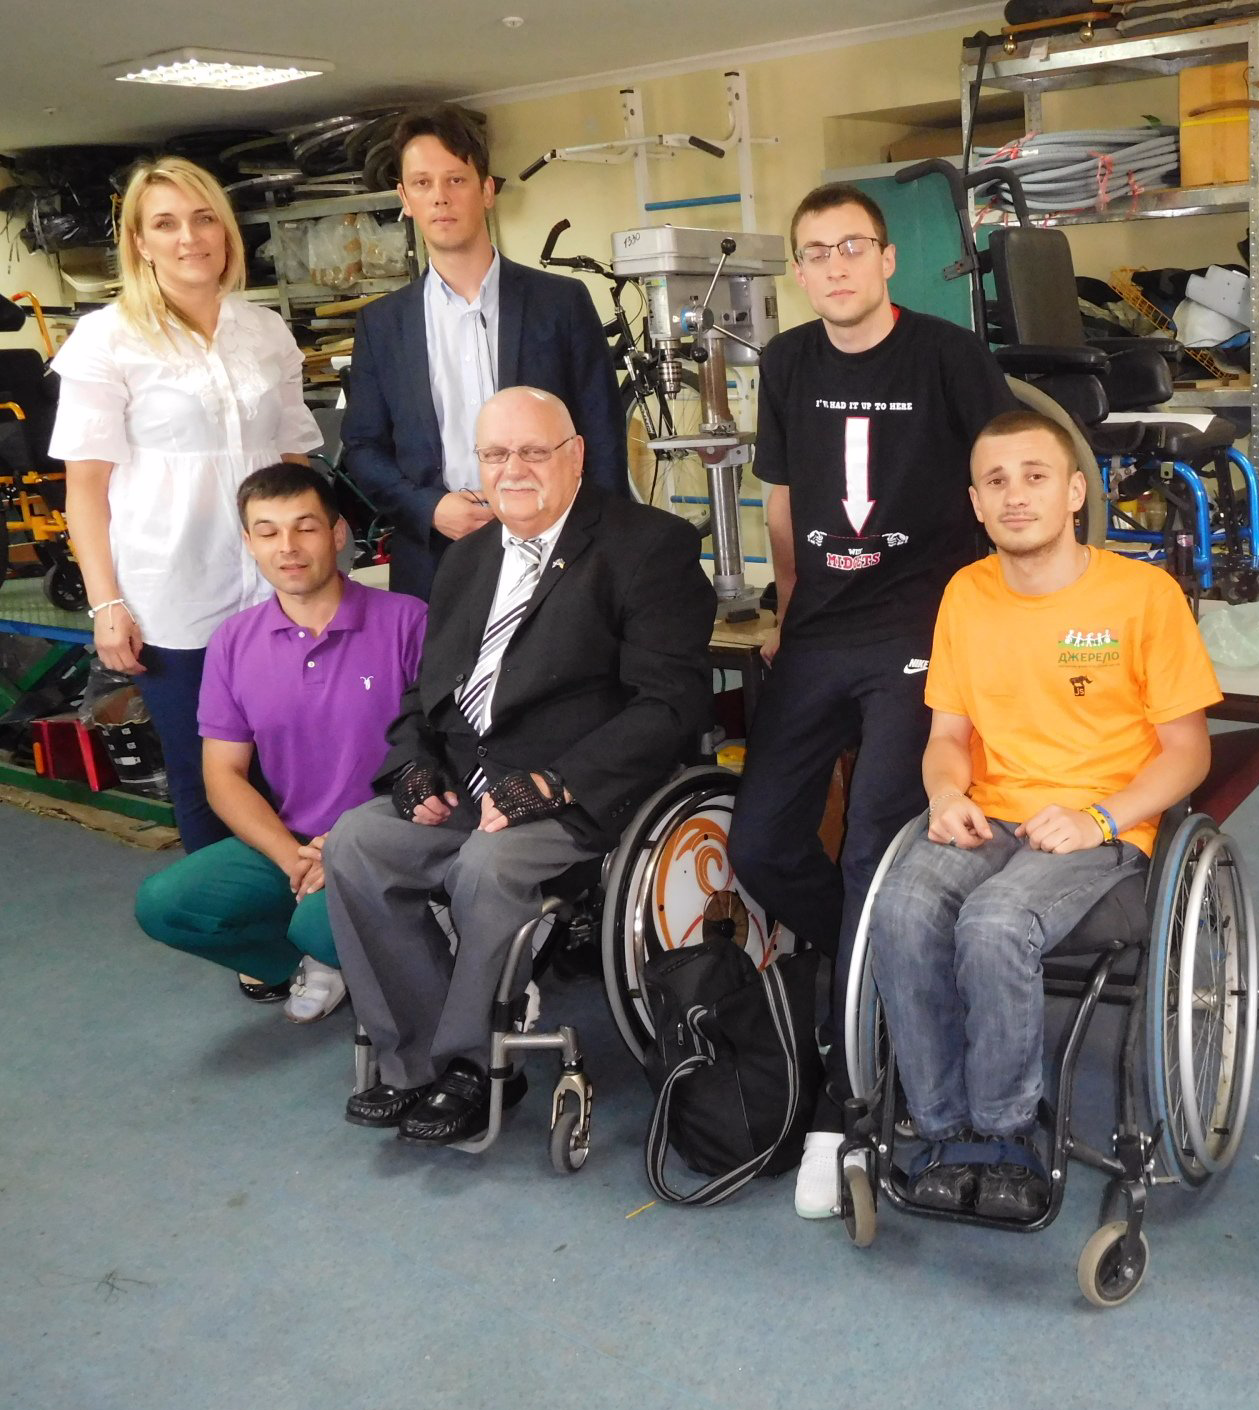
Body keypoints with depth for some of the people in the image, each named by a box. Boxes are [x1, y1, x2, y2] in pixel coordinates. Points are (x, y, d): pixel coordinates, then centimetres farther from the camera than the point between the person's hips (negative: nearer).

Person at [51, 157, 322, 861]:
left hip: (275, 592, 3)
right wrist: (106, 604, -7)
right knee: (202, 782, 7)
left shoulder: (270, 332, 10)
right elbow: (86, 482, -2)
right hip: (170, 604, -2)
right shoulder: (108, 339, 0)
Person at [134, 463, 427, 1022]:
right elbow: (225, 775, 5)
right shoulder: (235, 641, 5)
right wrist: (293, 858, -12)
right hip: (285, 844, 5)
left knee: (323, 922, -33)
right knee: (163, 904, -15)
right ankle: (310, 962, 6)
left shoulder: (406, 621, -8)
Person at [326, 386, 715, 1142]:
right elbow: (428, 690, 23)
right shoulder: (469, 558, 19)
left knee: (489, 864, -31)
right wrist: (415, 765, 0)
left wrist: (552, 784, -22)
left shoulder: (650, 546, -4)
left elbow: (670, 704, -14)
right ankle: (418, 1062, -6)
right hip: (463, 791, 7)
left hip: (580, 798, -6)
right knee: (354, 842, -15)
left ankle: (468, 1068, -7)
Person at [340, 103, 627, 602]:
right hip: (432, 567, 1)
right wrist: (429, 507, -8)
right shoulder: (381, 324, 8)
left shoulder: (563, 302, 4)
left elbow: (602, 437, 4)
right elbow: (362, 447, 10)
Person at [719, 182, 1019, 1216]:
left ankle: (844, 1108, 0)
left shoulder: (950, 357, -5)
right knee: (761, 847, 0)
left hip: (921, 638, -5)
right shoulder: (788, 363, 10)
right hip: (818, 640, 5)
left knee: (873, 859, -11)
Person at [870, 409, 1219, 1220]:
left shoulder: (1145, 592, -3)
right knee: (903, 910, -28)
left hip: (1102, 830, -4)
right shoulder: (966, 595, 10)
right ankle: (951, 1134, -13)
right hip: (990, 820, 4)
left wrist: (1097, 818, -15)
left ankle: (1003, 1132, -9)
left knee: (996, 923, -33)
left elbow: (1187, 749, 0)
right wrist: (949, 793, -7)